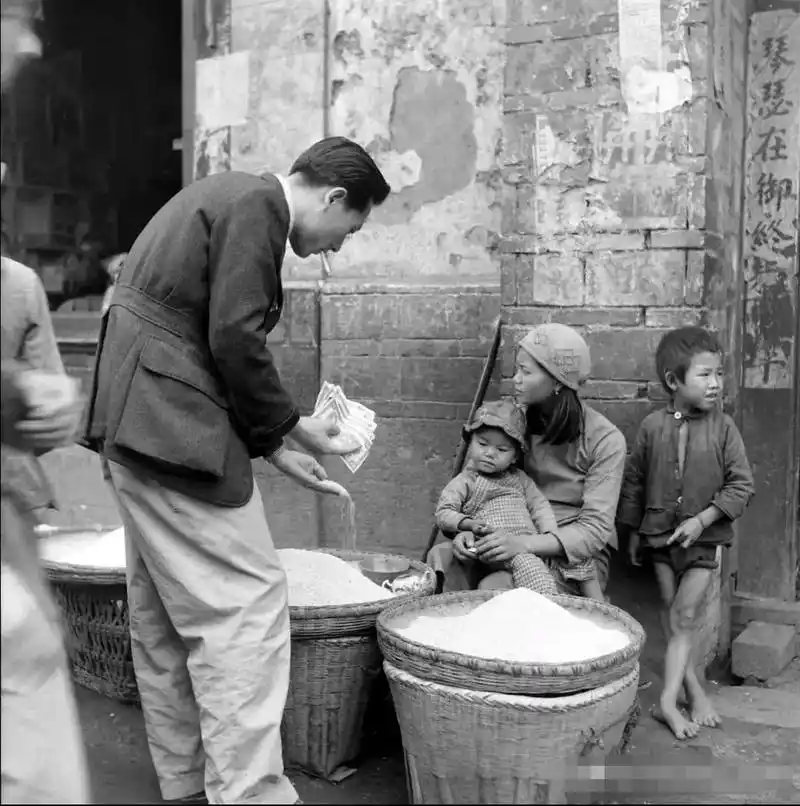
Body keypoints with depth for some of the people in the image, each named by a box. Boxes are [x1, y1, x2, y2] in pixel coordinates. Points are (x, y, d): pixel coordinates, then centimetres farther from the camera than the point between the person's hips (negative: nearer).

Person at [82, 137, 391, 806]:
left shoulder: (228, 198, 21)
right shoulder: (257, 204, -9)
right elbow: (234, 338, -19)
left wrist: (272, 448, 17)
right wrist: (291, 424, -5)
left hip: (138, 420, 11)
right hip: (174, 427, -11)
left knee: (165, 616, 15)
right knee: (248, 605, -8)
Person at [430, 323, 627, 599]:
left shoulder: (605, 439, -10)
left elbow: (595, 530, -16)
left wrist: (524, 544, -31)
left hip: (575, 555, -4)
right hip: (518, 540, 4)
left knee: (495, 587, -31)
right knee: (441, 556, -23)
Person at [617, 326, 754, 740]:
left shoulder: (723, 428, -9)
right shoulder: (652, 426, -5)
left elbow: (741, 485, -8)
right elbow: (634, 481, 5)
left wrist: (702, 520, -17)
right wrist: (633, 531, 8)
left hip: (702, 538, -2)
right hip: (659, 535, 2)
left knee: (685, 618, -1)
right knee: (673, 617, 10)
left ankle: (668, 700, 3)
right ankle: (694, 689, 23)